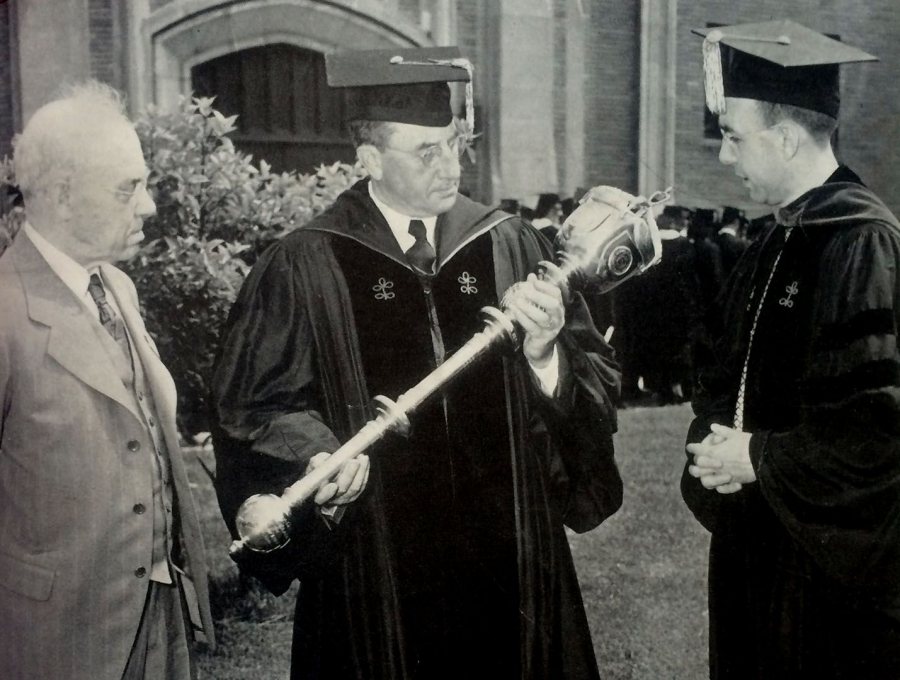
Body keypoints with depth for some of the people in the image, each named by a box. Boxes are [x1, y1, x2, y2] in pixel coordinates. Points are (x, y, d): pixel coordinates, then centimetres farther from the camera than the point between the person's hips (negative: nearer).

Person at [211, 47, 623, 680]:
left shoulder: (510, 246, 1)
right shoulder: (305, 267, -6)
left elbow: (596, 386, 1)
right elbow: (258, 403, -1)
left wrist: (545, 356, -20)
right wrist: (317, 456, -19)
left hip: (508, 557, 2)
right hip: (375, 564, -2)